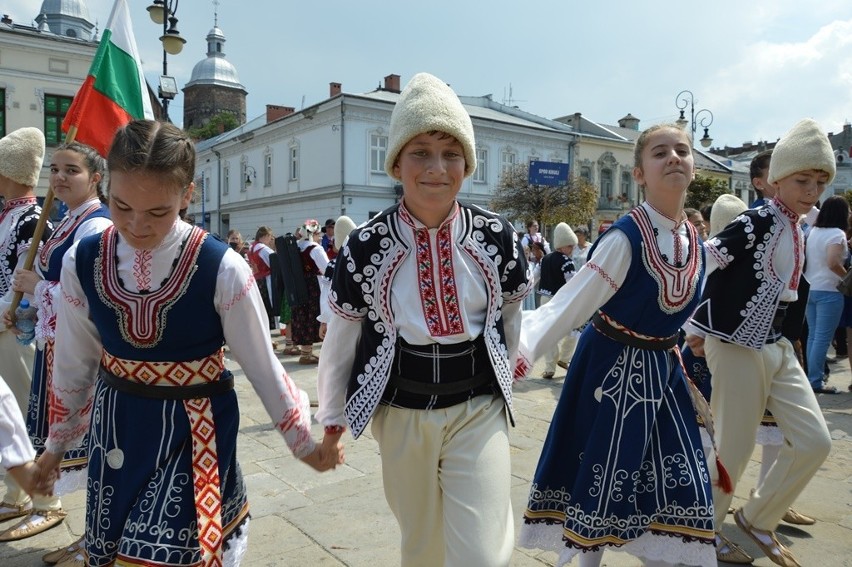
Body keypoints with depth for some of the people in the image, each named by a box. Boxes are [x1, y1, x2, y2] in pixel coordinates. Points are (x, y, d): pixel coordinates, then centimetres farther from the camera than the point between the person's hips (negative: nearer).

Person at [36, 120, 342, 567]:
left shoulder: (222, 270, -19)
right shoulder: (82, 262, -7)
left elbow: (263, 367, -8)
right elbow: (73, 365, 7)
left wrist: (304, 443, 1)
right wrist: (57, 444, 19)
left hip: (193, 434, -4)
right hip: (115, 430, 4)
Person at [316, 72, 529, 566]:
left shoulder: (497, 237, -10)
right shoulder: (366, 245, -12)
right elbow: (342, 337, 0)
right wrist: (333, 416, 9)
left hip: (478, 410, 0)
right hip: (401, 415, 1)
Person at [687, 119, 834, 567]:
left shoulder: (798, 234, 10)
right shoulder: (756, 222, -17)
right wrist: (696, 331, -20)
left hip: (777, 347, 9)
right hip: (737, 349, -9)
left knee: (814, 441, 10)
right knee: (733, 450, 1)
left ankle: (756, 519, 27)